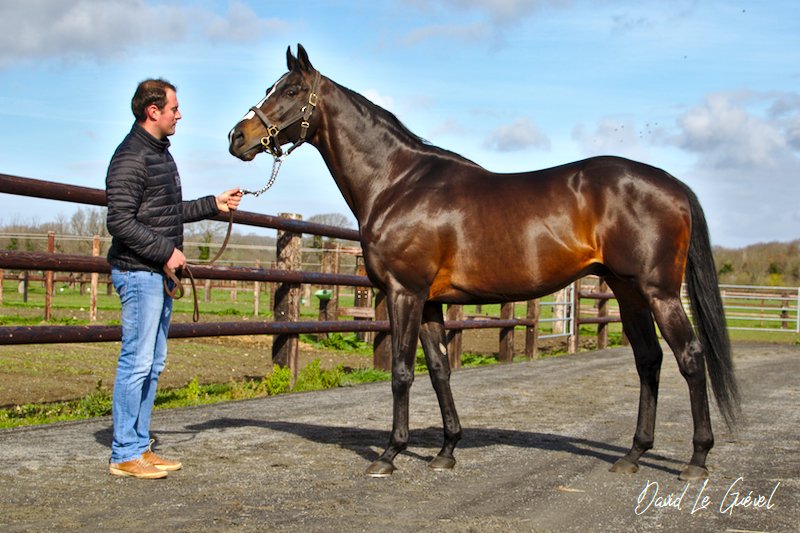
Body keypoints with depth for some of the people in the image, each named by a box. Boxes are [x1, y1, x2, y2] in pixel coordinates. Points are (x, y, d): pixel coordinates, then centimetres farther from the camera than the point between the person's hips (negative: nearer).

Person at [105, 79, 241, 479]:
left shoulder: (160, 153, 17)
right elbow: (120, 221, -21)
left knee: (153, 364, 12)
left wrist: (214, 205, 19)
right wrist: (166, 251, -20)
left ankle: (140, 446, 19)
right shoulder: (131, 157, -14)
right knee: (137, 362, -6)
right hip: (138, 272, -10)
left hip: (159, 273, 10)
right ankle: (125, 454, 1)